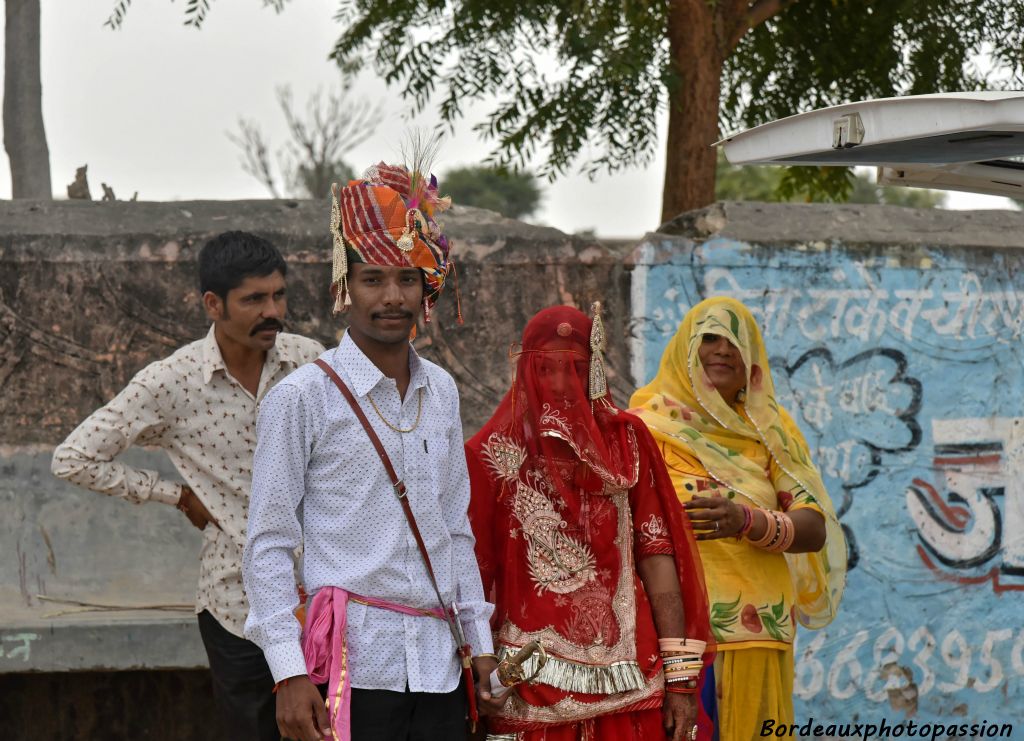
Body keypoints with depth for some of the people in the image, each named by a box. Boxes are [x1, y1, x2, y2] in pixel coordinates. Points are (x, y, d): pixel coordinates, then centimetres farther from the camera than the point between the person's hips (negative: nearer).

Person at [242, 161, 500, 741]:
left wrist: (480, 645, 15)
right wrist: (289, 674, -10)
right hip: (352, 660, -5)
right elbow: (268, 546, -3)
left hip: (439, 665, 5)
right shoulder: (302, 398, -3)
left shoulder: (442, 392, 14)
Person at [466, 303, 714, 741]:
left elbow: (657, 558, 4)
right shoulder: (492, 454, 3)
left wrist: (681, 677, -2)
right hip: (530, 687, -1)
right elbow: (472, 576, 1)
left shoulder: (627, 439, 8)